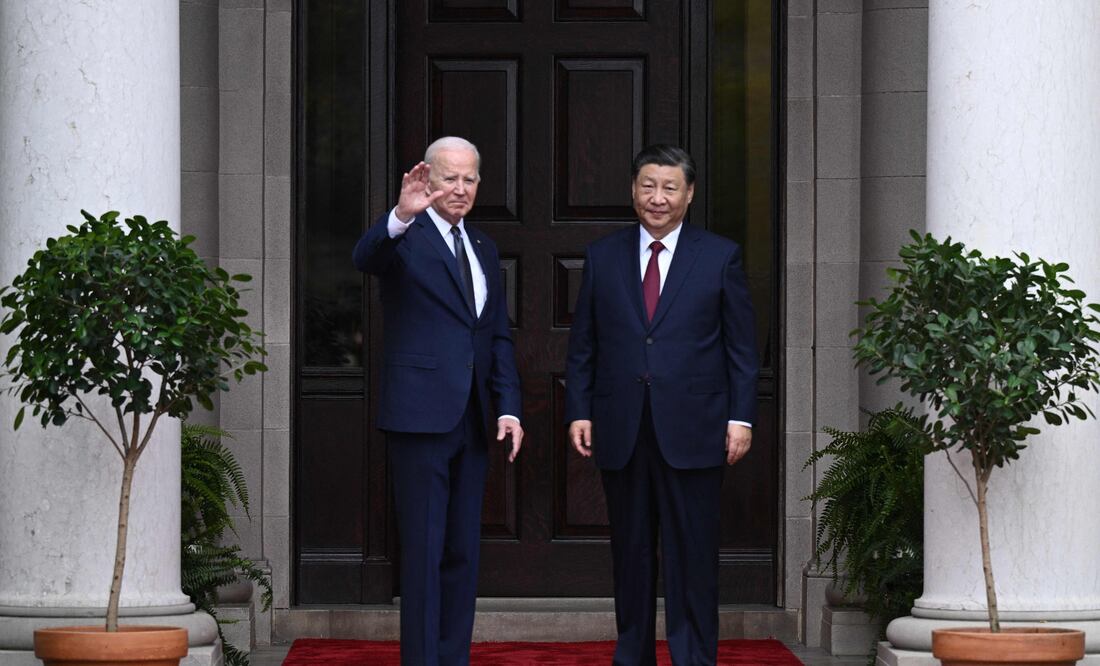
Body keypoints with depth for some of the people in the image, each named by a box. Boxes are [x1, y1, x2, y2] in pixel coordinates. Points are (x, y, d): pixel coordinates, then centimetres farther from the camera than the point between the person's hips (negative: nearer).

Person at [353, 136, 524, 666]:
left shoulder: (483, 249, 17)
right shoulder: (405, 236, -4)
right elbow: (366, 259, -28)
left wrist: (508, 408, 8)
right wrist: (401, 217, -47)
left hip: (470, 421, 7)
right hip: (420, 415, -7)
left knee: (462, 551, 9)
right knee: (424, 550, -6)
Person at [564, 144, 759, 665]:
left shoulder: (720, 257, 4)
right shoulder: (602, 258, 9)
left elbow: (741, 347, 4)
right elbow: (582, 346, 10)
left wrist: (741, 417, -3)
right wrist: (578, 412, 1)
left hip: (691, 433, -2)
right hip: (621, 434, 2)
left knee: (692, 558, -2)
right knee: (631, 556, 7)